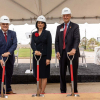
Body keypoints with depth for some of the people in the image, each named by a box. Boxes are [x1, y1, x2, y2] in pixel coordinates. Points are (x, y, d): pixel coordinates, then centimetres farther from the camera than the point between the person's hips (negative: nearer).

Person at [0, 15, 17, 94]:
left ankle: (8, 89, 31)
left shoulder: (13, 33, 3)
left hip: (10, 57, 3)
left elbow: (15, 44, -8)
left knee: (9, 74, 15)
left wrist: (8, 52, -25)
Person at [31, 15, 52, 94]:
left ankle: (42, 91, 8)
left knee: (44, 75, 0)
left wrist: (48, 58, -12)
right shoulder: (34, 34, 10)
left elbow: (49, 46, -6)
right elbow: (32, 44, -4)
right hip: (36, 56, 4)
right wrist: (35, 51, -26)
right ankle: (40, 89, 24)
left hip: (44, 56, -3)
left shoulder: (47, 33, 0)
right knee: (37, 74, 10)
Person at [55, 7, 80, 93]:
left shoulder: (75, 26, 2)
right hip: (62, 53, 4)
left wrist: (74, 49, -29)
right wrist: (57, 51, 0)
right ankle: (63, 91, 22)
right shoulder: (59, 27, 14)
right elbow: (57, 41, 12)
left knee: (73, 72, 4)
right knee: (62, 73, 9)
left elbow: (77, 39, -12)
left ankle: (74, 91, 17)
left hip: (72, 53, -3)